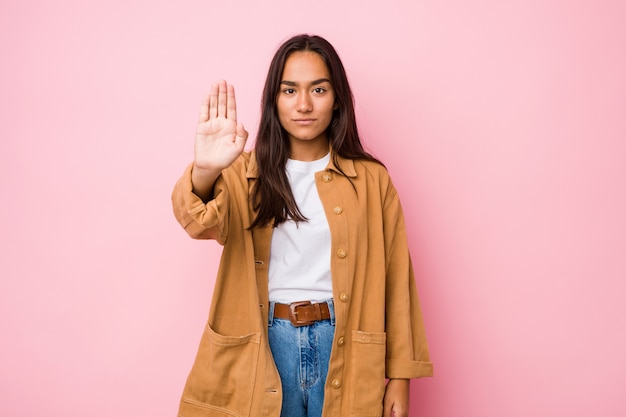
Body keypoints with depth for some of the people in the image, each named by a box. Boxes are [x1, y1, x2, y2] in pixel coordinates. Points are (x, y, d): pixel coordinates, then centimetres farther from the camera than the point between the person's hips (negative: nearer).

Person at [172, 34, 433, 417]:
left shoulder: (371, 179, 0)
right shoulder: (246, 173, 1)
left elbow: (395, 279, 1)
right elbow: (201, 221, -20)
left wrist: (399, 376, -1)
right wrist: (205, 171, -42)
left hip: (344, 348, 0)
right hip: (266, 346, 0)